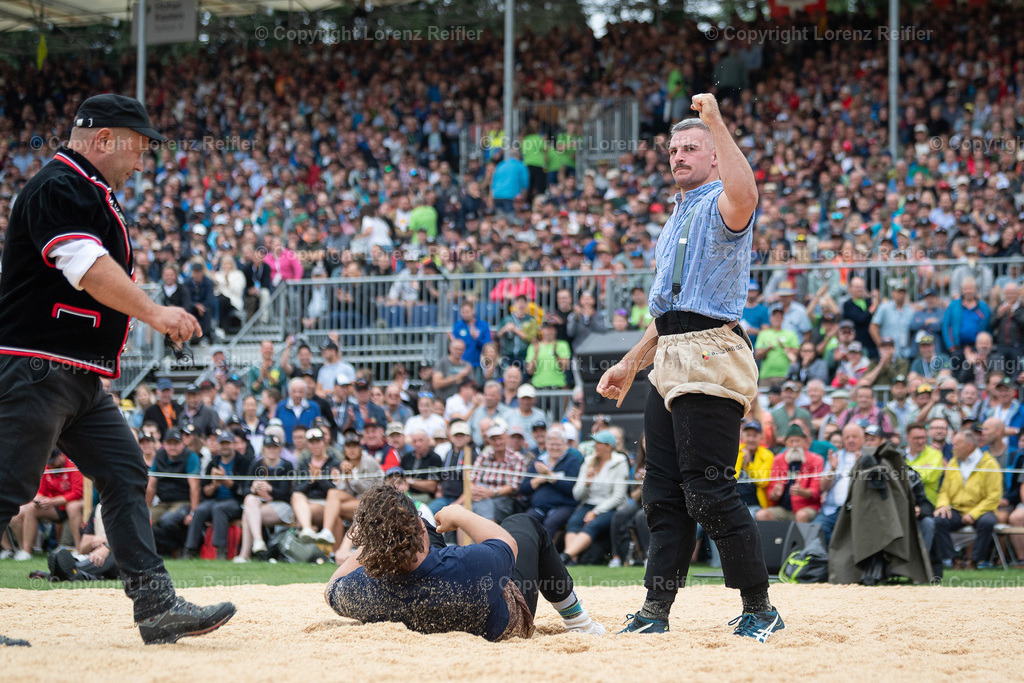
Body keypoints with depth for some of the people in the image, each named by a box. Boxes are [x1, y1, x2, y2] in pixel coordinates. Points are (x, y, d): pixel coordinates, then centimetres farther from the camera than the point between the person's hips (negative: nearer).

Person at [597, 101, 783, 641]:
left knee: (708, 491, -13)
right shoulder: (677, 219, 26)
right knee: (663, 493, 8)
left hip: (710, 360, -10)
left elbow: (744, 193, -31)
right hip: (670, 361, 10)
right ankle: (655, 613, 11)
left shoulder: (721, 206, -3)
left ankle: (759, 610, -6)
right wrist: (631, 363, 28)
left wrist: (717, 124, -31)